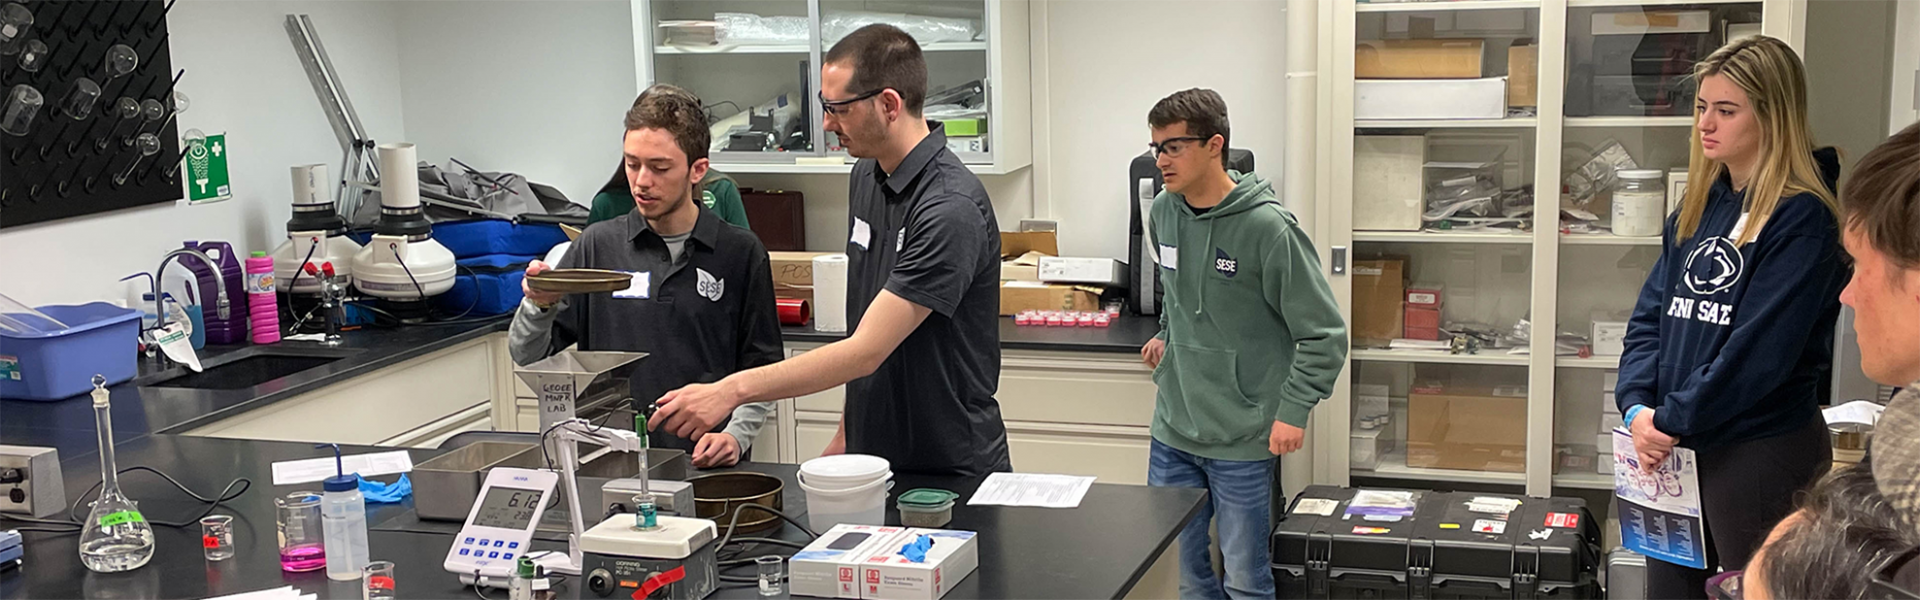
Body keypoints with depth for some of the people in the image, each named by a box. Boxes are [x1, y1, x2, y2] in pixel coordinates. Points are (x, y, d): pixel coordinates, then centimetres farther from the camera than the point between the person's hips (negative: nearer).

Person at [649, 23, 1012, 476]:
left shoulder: (951, 209, -24)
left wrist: (732, 390, -29)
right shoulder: (866, 179, 5)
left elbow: (866, 351, -27)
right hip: (872, 457, 7)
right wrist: (847, 433, 14)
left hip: (952, 471, -7)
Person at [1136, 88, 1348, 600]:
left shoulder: (1268, 227, -16)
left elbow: (1324, 335, -12)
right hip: (1173, 430, 6)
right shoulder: (1164, 211, 2)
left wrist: (1293, 411, -17)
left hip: (1243, 442, -5)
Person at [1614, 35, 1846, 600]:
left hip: (1764, 449, -7)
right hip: (1679, 446, 7)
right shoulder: (1699, 206, 11)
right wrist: (1638, 406, -7)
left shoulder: (1801, 217, -13)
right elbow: (1651, 314, 7)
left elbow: (1760, 347, -20)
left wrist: (1671, 420, -16)